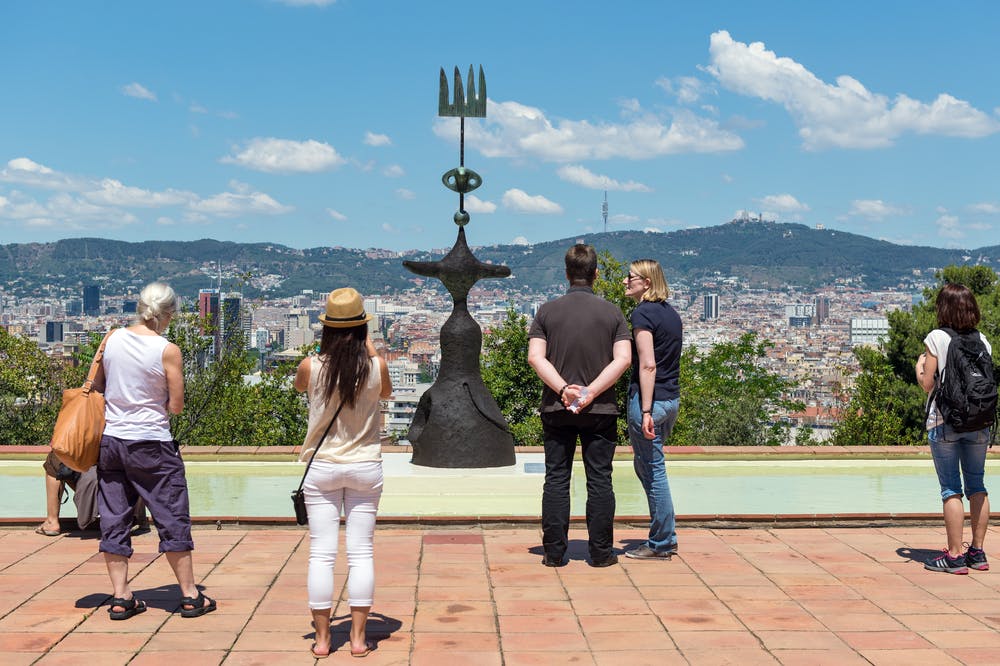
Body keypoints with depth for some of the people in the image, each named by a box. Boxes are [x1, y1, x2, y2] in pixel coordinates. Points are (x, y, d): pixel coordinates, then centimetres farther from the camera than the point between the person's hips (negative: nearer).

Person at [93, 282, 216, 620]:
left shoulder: (112, 339, 0)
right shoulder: (168, 351, -12)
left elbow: (96, 384, 12)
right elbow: (176, 406, -8)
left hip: (109, 439, 5)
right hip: (151, 443, -4)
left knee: (114, 520, 11)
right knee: (173, 519, 6)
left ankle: (121, 598, 13)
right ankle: (190, 596, 12)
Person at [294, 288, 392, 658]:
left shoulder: (311, 367, -10)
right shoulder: (376, 367, -9)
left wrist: (324, 354, 16)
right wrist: (370, 349, 19)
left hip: (322, 467, 0)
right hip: (365, 466, 0)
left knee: (321, 554, 5)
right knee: (361, 552, 6)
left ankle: (322, 638, 10)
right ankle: (358, 638, 8)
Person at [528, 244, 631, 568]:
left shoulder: (547, 311, 2)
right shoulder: (612, 312, 1)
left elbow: (535, 356, -9)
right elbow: (623, 359, -10)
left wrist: (563, 389, -13)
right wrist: (591, 392, -12)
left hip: (556, 408, 1)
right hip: (601, 409, -1)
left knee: (556, 479, 5)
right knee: (600, 480, 5)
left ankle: (554, 551, 6)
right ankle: (600, 552, 8)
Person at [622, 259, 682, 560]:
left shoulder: (642, 313, -13)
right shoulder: (672, 313, 13)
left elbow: (648, 365, -19)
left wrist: (645, 411, -20)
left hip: (649, 398, -9)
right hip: (672, 399, 9)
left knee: (653, 470, 0)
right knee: (644, 465, 20)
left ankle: (660, 544, 8)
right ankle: (666, 538, 23)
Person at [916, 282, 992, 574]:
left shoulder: (936, 338, -7)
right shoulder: (982, 341, 6)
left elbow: (927, 384, -6)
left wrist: (919, 366, 13)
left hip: (945, 421, -4)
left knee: (951, 489, -2)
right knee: (977, 485, 11)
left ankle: (955, 555, -2)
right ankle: (978, 552, 15)